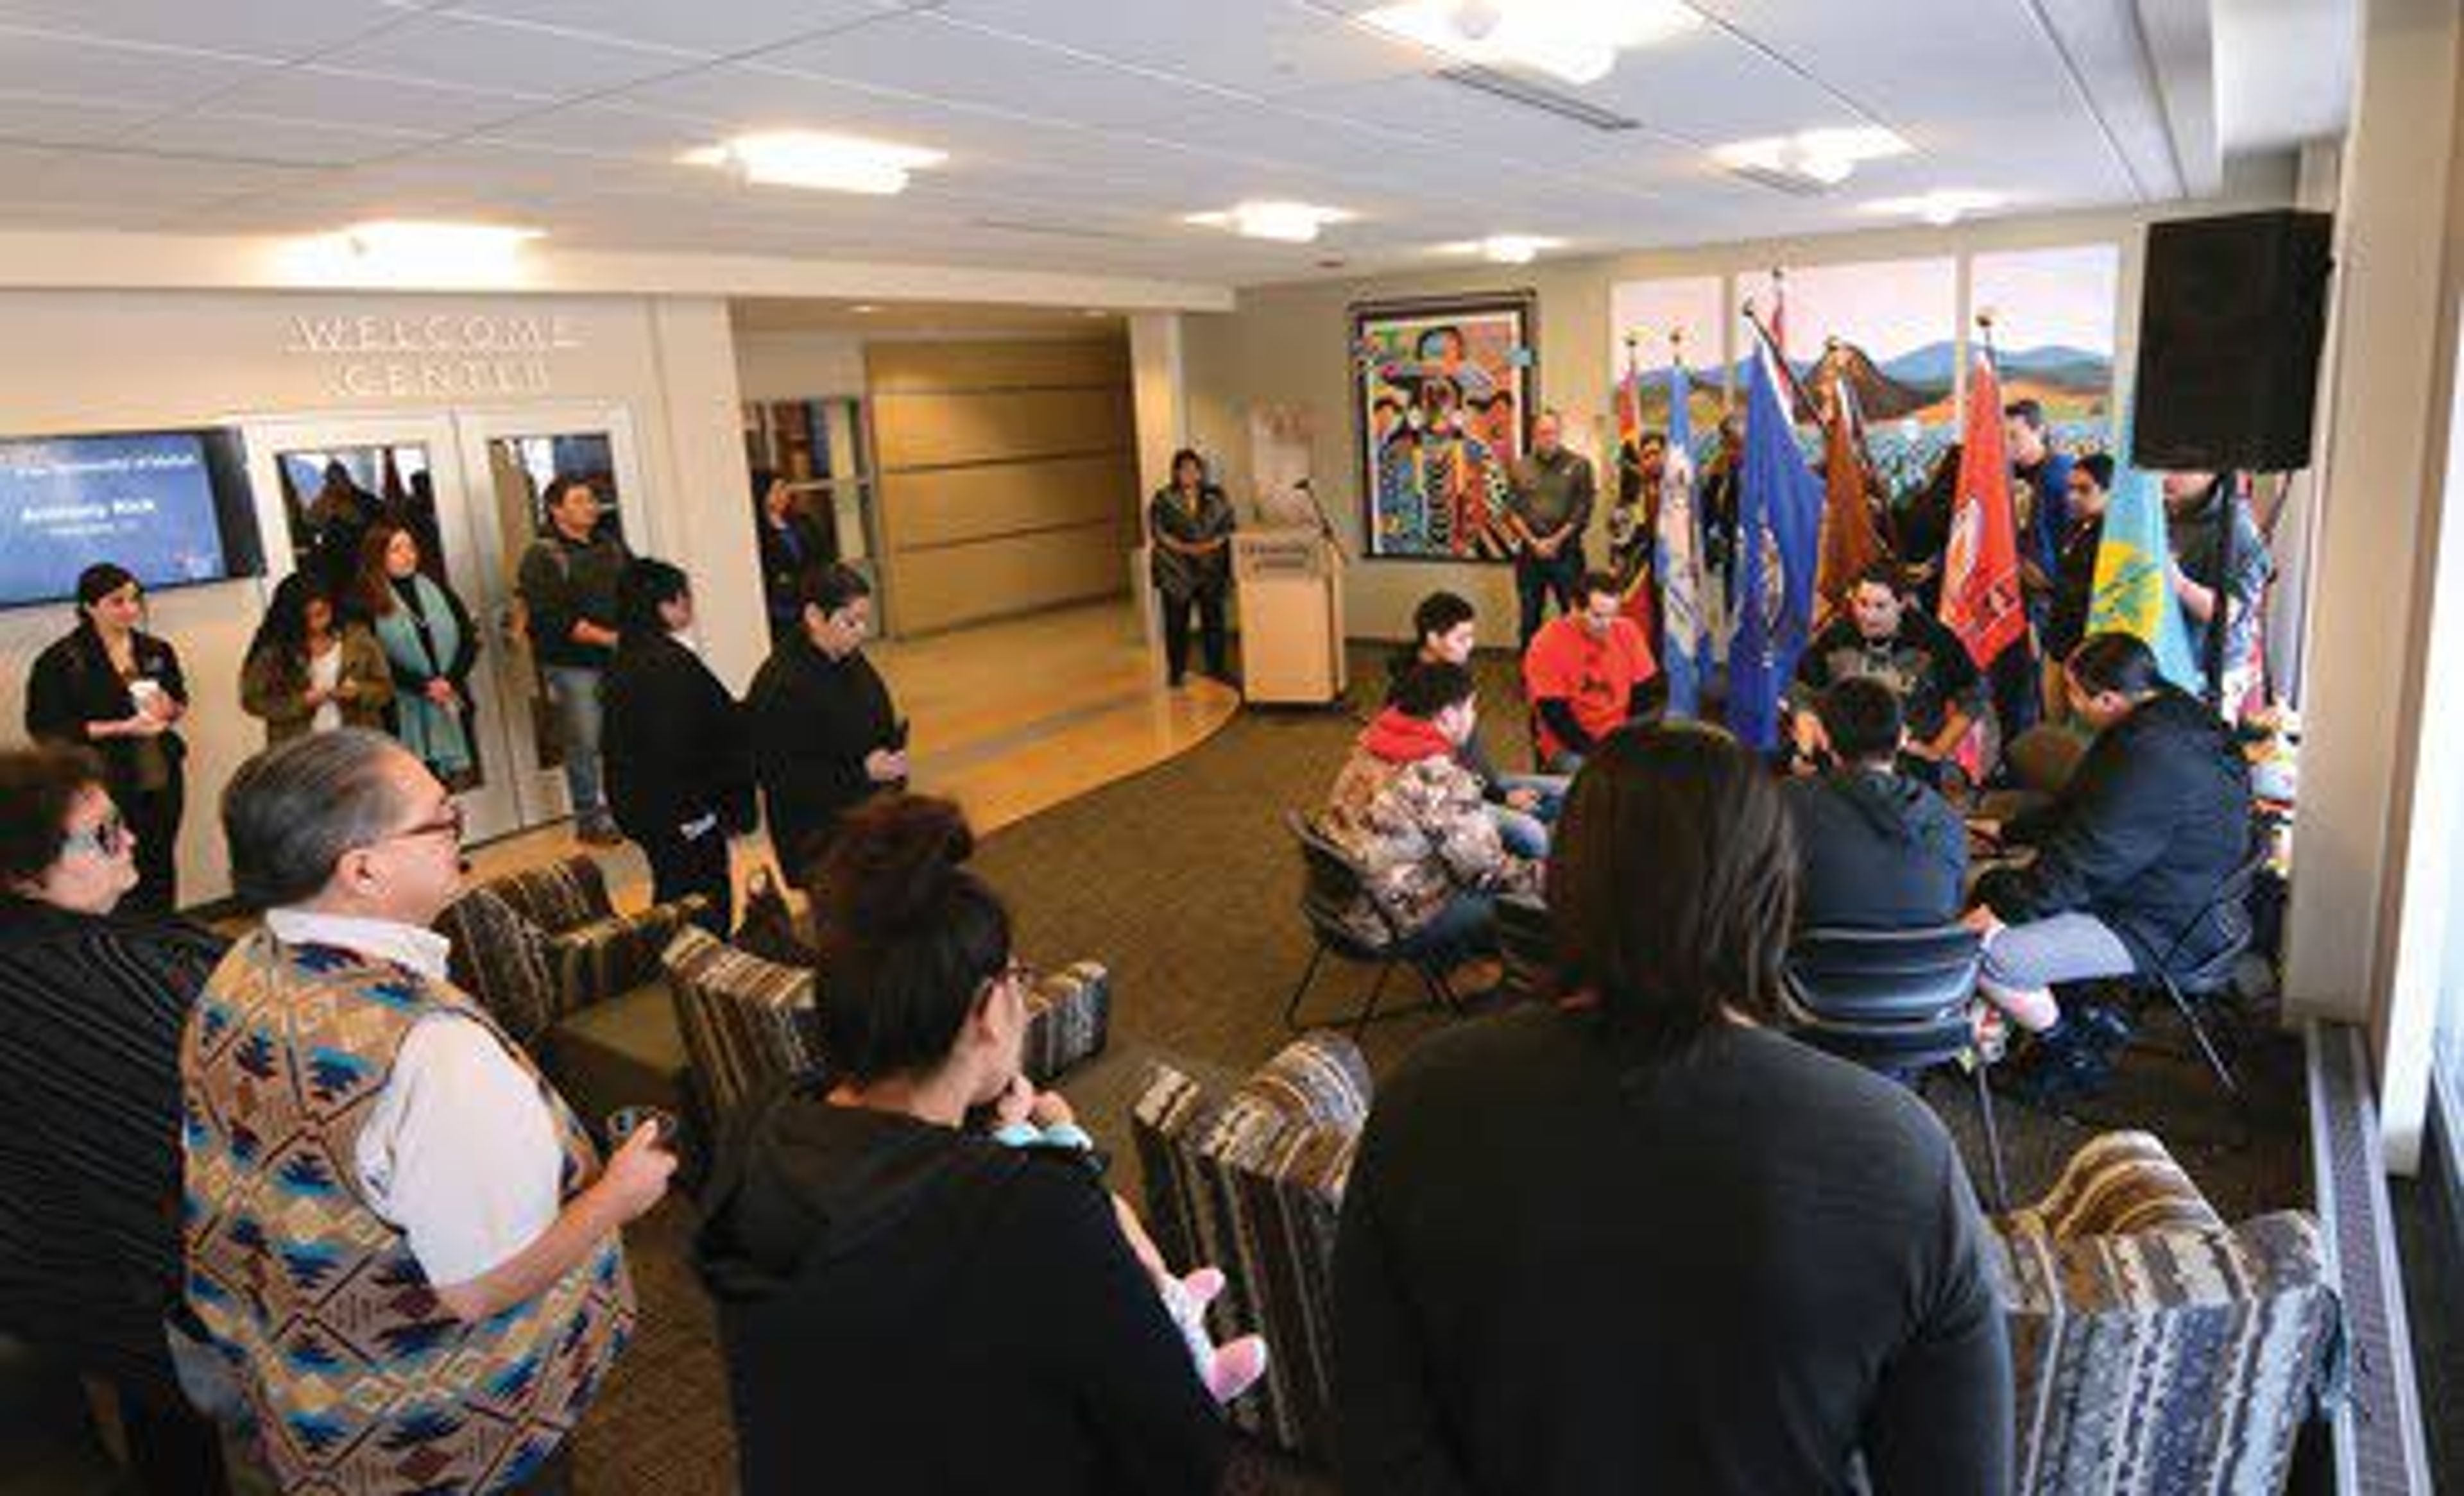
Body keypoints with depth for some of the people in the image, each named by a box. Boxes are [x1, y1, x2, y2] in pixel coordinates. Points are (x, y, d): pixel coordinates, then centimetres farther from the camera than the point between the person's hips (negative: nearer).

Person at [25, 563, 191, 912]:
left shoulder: (157, 651, 7)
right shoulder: (60, 660, -7)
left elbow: (181, 702, 21)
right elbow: (46, 729, -10)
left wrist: (170, 709, -4)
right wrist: (123, 728, -17)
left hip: (162, 776, 5)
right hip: (107, 783, -5)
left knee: (162, 867, 12)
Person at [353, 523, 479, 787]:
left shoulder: (437, 589, 10)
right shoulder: (368, 604, -1)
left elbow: (469, 639, 6)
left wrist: (450, 680, -8)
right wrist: (424, 686, -15)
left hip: (454, 703, 4)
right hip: (407, 713, -4)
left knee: (464, 777, 6)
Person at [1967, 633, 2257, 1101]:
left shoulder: (2155, 759, -29)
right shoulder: (2166, 716, 4)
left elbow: (2085, 863, -26)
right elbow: (2077, 810, 19)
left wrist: (2003, 912, -18)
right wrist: (2008, 831, 24)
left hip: (2162, 928, -11)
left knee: (1986, 957, -22)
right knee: (1989, 884, 14)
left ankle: (2073, 1053, 5)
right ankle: (2088, 1014, 17)